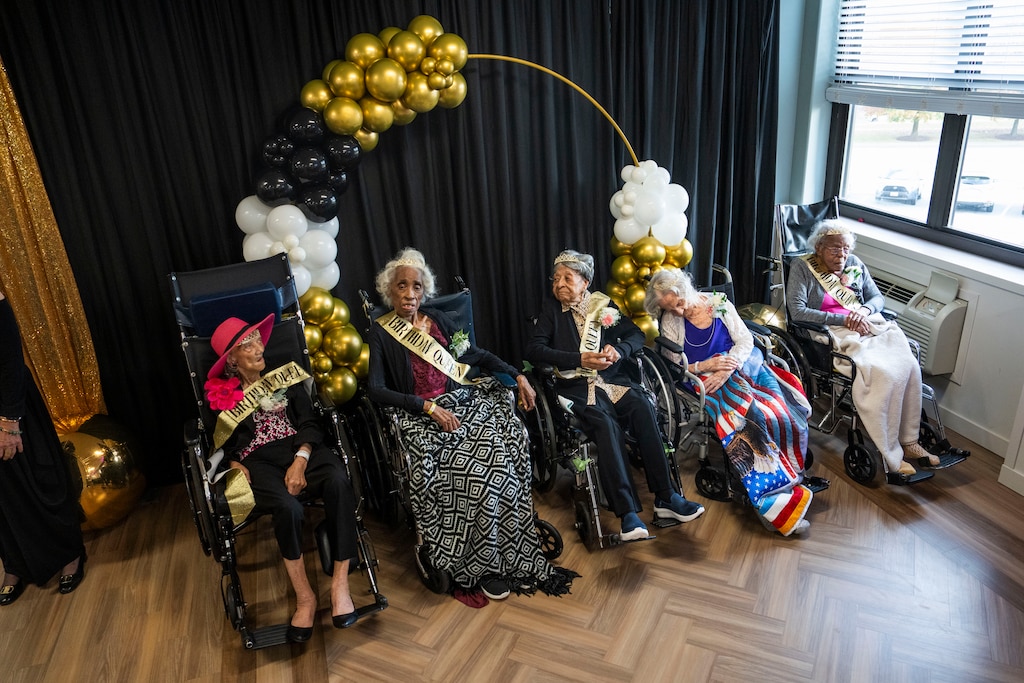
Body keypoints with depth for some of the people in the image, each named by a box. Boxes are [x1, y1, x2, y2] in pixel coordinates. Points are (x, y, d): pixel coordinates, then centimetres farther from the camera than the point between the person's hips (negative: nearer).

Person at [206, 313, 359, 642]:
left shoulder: (286, 375, 13)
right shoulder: (222, 393, 10)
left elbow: (309, 423, 5)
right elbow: (222, 445, 13)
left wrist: (300, 461, -12)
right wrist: (236, 466, -10)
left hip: (299, 449, 2)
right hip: (257, 461, -2)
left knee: (338, 481, -33)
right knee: (288, 507, -35)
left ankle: (340, 582, -25)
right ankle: (304, 596, -16)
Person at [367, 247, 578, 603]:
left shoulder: (436, 319, 15)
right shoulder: (381, 332, 2)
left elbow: (479, 354, 20)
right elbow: (375, 388, -8)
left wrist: (518, 376, 6)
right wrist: (427, 407, -18)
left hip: (464, 401, 5)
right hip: (421, 415, -4)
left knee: (501, 452, -23)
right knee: (475, 465, -29)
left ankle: (514, 557, -13)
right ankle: (484, 565, -15)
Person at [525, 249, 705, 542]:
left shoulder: (603, 306, 15)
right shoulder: (552, 309, 8)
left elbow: (638, 334, 11)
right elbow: (533, 350, -5)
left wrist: (618, 350, -13)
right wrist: (580, 359, -15)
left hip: (612, 379, 3)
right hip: (577, 386, -3)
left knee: (643, 409, -27)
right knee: (606, 424, -32)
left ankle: (665, 498, -21)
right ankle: (627, 512, -32)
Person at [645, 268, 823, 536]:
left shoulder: (718, 302, 6)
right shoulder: (670, 322, 2)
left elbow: (745, 340, 2)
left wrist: (727, 369, -15)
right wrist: (705, 366, -16)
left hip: (741, 366, 3)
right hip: (703, 380, -3)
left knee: (784, 408, -23)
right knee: (752, 415, -30)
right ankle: (774, 502, -26)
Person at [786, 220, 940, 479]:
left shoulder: (854, 264, 18)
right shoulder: (802, 268, 1)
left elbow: (877, 297, 21)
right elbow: (797, 311, -11)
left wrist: (864, 310, -5)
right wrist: (844, 319, -15)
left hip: (870, 326, 6)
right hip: (835, 332, -6)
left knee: (909, 366, -23)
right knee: (883, 373, -30)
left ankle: (909, 441, -11)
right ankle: (889, 455, -20)